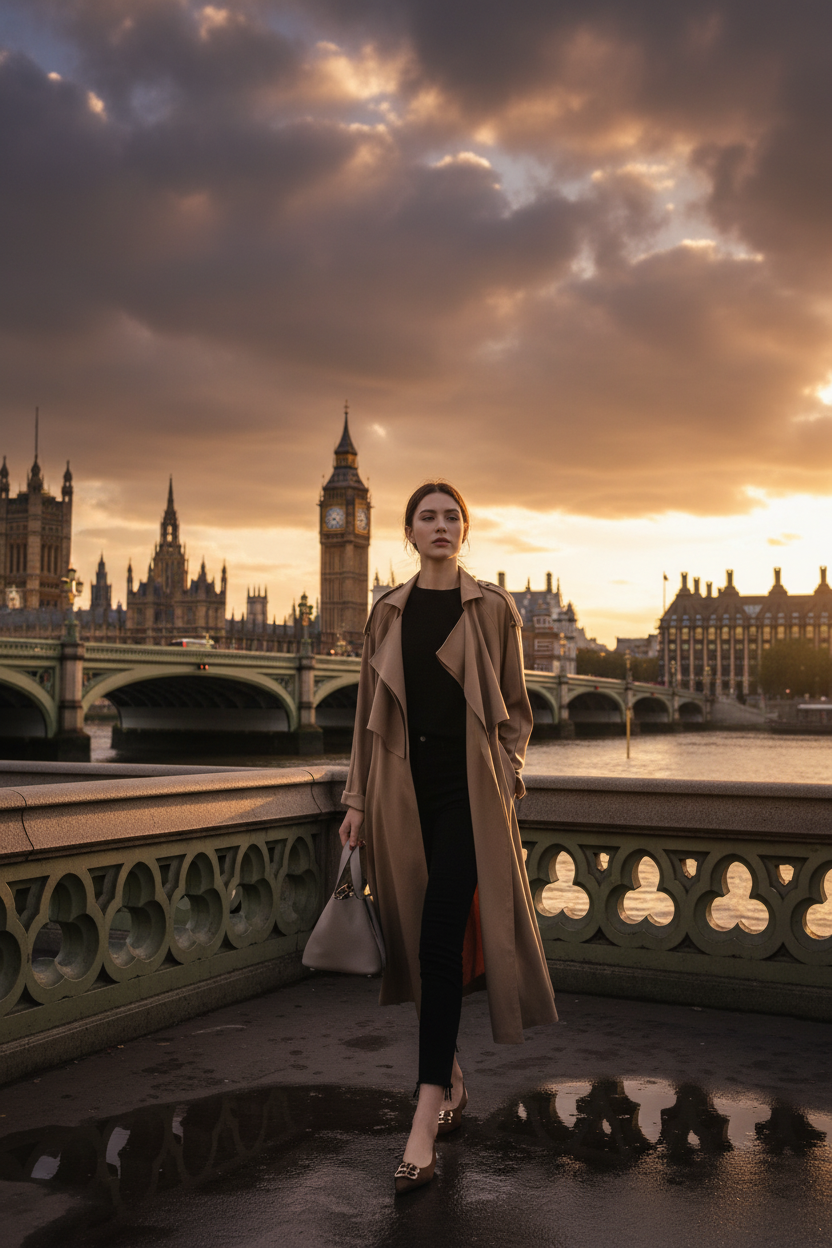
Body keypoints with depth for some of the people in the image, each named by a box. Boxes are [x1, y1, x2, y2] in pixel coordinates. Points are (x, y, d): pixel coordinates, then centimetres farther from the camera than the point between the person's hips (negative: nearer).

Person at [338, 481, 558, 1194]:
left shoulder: (493, 609, 3)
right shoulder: (388, 614, 10)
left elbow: (516, 707, 9)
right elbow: (369, 712, 12)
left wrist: (508, 770, -5)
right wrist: (357, 799, 8)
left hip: (467, 791, -3)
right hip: (403, 793, 3)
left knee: (440, 937, -13)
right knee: (420, 939, 8)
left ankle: (426, 1119, -13)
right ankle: (452, 1081, 26)